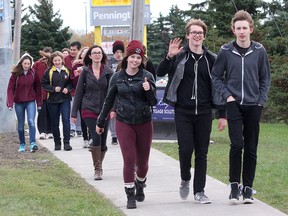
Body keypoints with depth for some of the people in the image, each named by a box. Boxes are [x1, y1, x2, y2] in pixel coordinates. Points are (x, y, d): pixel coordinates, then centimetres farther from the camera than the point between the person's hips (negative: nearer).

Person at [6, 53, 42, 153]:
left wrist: (39, 103, 2)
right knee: (20, 125, 9)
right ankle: (22, 144, 21)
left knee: (31, 122, -18)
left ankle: (33, 143, -21)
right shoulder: (15, 74, -4)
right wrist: (10, 103, -15)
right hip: (19, 103, 1)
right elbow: (10, 88, -5)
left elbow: (38, 88, 4)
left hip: (31, 101, -1)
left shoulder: (33, 74, 0)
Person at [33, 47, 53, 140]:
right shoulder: (37, 64, 2)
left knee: (50, 112, 5)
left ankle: (50, 132, 12)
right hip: (41, 92, -1)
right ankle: (42, 132, 1)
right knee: (42, 112, -1)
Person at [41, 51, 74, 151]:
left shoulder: (67, 71, 4)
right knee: (55, 122, 6)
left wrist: (68, 89, -10)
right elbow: (44, 84, -1)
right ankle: (57, 143, 16)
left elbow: (71, 83, 9)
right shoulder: (49, 72, 0)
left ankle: (66, 143, -8)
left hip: (65, 99, 0)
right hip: (53, 99, 0)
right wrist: (53, 89, -14)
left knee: (66, 120, -9)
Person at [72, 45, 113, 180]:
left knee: (103, 142, 6)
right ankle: (97, 169, -6)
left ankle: (99, 165, 29)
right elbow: (79, 92, 6)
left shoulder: (108, 72, 3)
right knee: (96, 139, -15)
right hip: (89, 110, -1)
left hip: (104, 110, 2)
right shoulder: (85, 72, 2)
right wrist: (74, 113, 4)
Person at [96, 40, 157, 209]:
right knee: (129, 160, -8)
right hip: (124, 124, 0)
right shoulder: (117, 77, 1)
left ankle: (140, 186, 37)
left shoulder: (147, 76, -3)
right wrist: (100, 122, 16)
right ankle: (130, 196, 0)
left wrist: (149, 90, -24)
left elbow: (153, 102, -4)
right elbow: (109, 101, 12)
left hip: (144, 123, 0)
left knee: (143, 161, 9)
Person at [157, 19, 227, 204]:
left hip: (204, 113, 2)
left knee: (202, 153, 4)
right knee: (185, 149, -8)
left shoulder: (211, 59, 6)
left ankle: (199, 191, 13)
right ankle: (185, 180, 19)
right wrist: (169, 57, -25)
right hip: (183, 112, -1)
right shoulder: (179, 56, 2)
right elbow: (160, 73, -8)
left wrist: (222, 115, 4)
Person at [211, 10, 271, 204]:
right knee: (237, 145, -13)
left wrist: (261, 100, 0)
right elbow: (216, 76, 6)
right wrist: (227, 95, -4)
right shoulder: (226, 52, -3)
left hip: (254, 106, 2)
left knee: (251, 149, 5)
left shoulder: (259, 51, 0)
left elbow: (265, 78, 8)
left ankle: (248, 187, 13)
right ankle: (234, 184, -1)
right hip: (234, 105, -2)